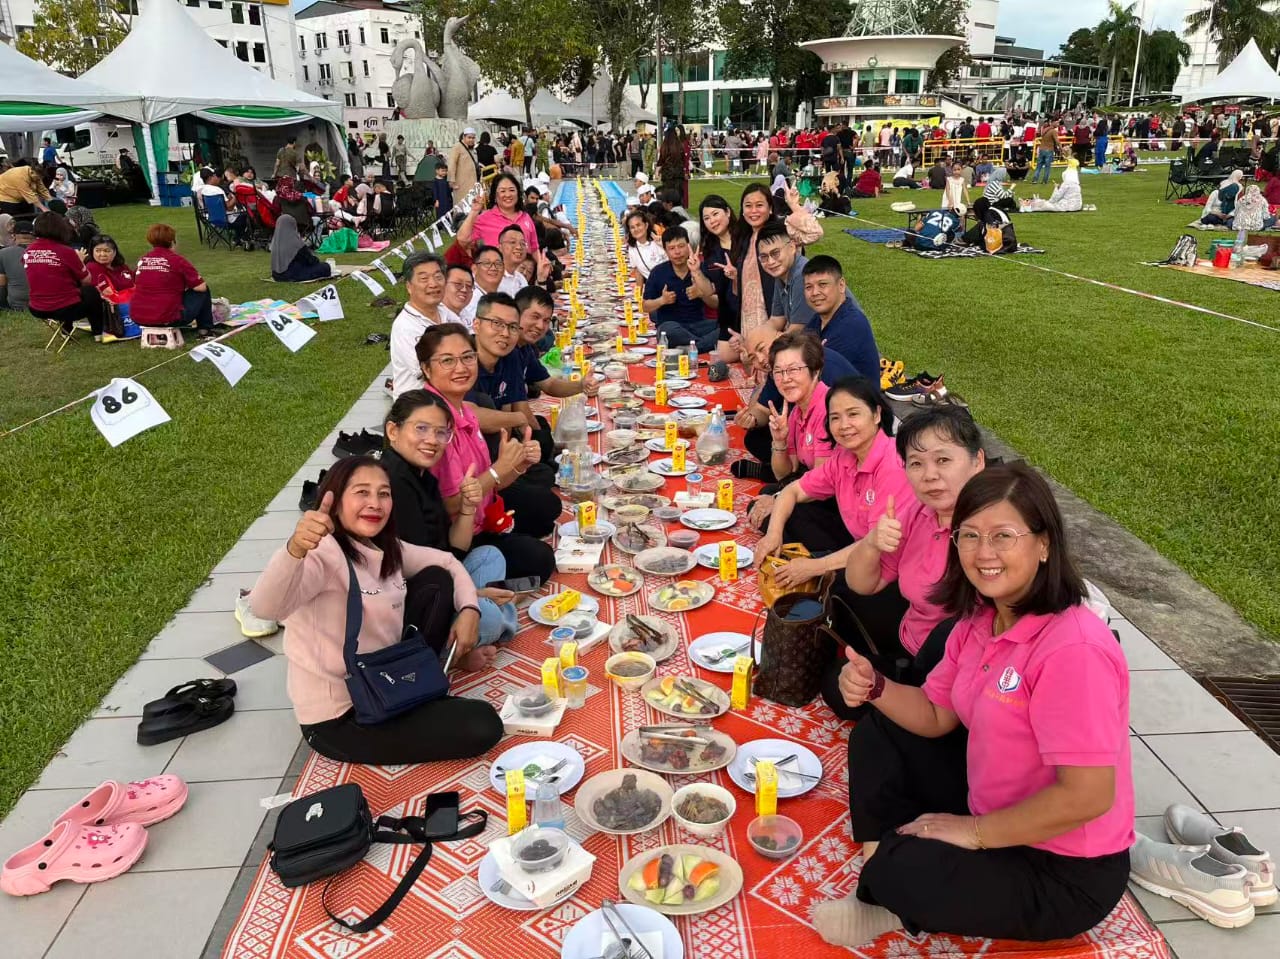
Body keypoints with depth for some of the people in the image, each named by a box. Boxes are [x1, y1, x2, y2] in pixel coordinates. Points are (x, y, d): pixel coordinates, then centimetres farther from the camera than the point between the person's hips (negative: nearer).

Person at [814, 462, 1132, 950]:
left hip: (1065, 873, -9)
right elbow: (936, 717, 9)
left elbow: (1088, 795, -31)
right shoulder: (978, 621, -2)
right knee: (876, 737, 9)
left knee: (899, 871, -28)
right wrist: (875, 687, -12)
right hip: (993, 811, 9)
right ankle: (883, 895, 4)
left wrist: (974, 831, -21)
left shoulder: (1074, 648, -30)